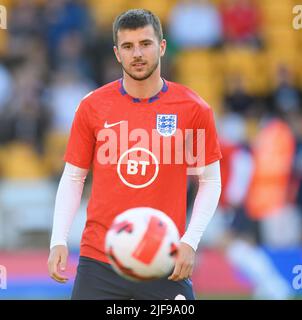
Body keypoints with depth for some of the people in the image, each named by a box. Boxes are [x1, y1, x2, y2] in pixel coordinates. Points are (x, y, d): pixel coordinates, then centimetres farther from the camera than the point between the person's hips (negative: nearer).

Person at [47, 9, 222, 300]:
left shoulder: (194, 109, -1)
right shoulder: (92, 107, 2)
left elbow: (210, 181, 6)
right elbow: (73, 178, 9)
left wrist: (190, 242, -5)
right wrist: (58, 241, -3)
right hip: (98, 261, 1)